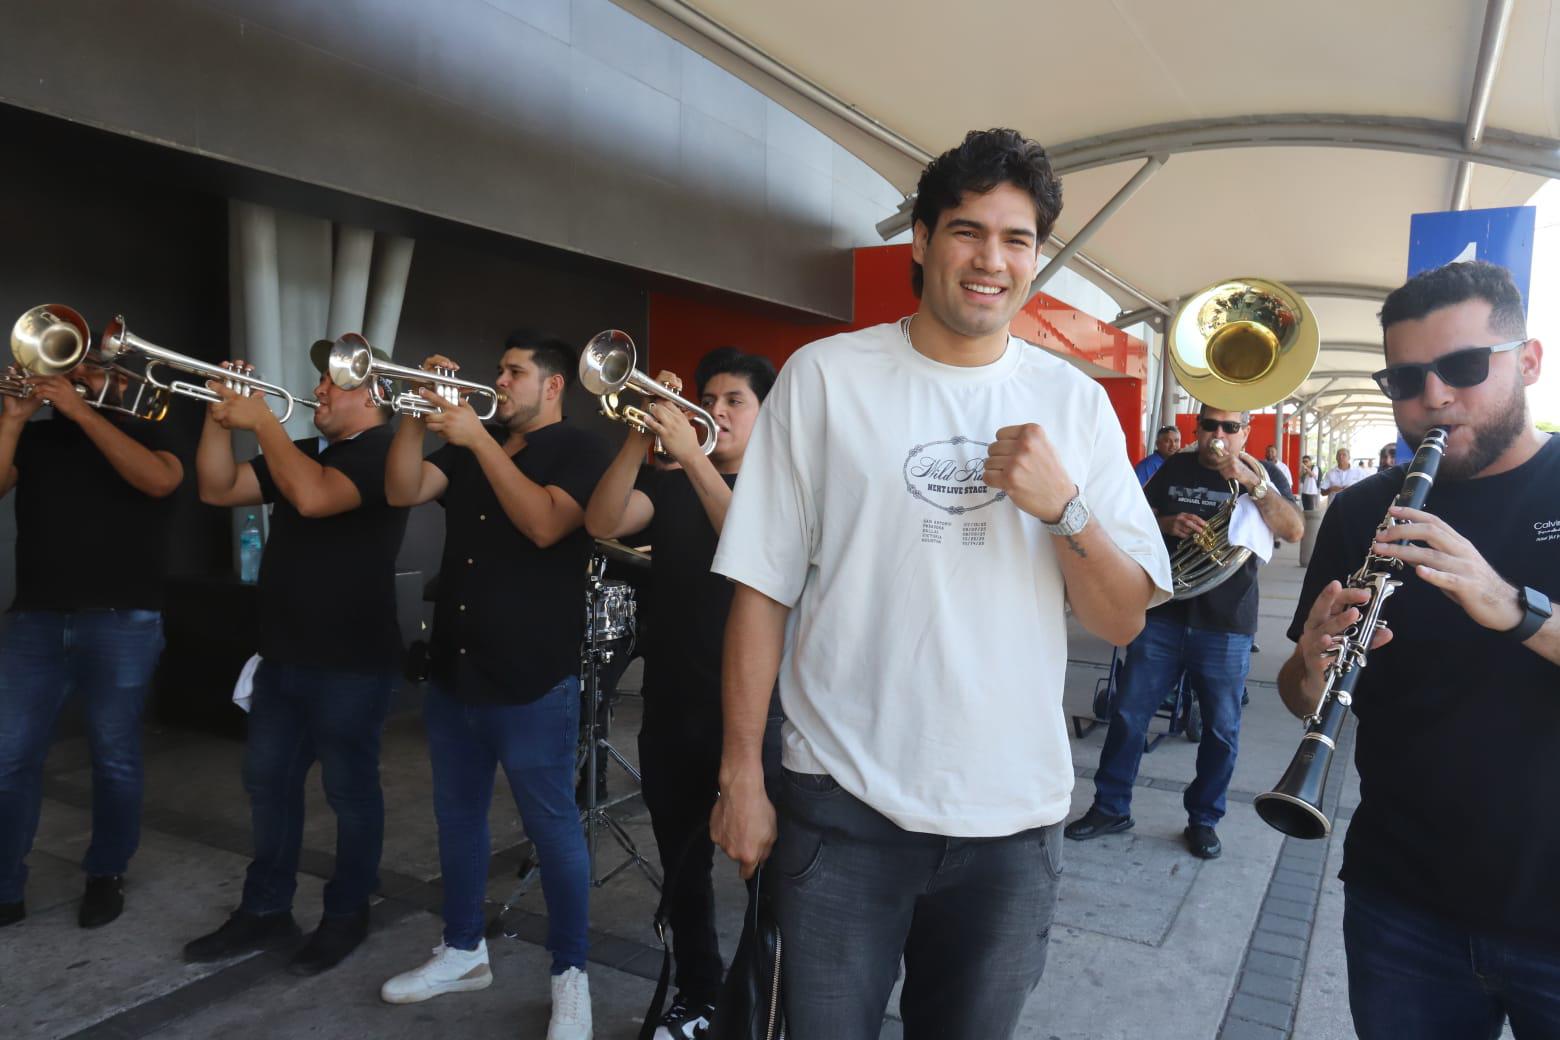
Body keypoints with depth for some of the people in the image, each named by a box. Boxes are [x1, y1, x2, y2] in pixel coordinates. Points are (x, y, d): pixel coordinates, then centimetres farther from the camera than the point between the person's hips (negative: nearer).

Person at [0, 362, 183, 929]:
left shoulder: (143, 432, 5)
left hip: (121, 623, -3)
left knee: (115, 757, 6)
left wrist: (82, 412, -17)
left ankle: (106, 876, 20)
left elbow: (160, 480, -17)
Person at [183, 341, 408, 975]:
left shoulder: (381, 452, -13)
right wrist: (221, 418, -1)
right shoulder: (305, 450, 14)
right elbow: (218, 491, 11)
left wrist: (262, 421, -20)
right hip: (285, 654, 9)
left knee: (349, 790, 5)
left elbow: (313, 498, -30)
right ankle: (265, 911, 29)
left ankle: (346, 915, 19)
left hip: (351, 662, -9)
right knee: (267, 781, 15)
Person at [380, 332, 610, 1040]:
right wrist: (420, 413, -8)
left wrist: (479, 439, -22)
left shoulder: (579, 450, -6)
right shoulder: (470, 444, 14)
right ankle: (463, 952, 36)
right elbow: (402, 492, 2)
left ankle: (570, 976, 17)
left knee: (552, 828, 2)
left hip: (533, 681, -7)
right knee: (458, 817, 18)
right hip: (453, 672, 7)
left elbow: (544, 524, -23)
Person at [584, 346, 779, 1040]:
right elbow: (602, 522, -9)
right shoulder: (670, 486, 8)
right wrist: (643, 436, -19)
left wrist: (691, 454, -27)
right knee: (683, 867, 16)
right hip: (671, 709, 4)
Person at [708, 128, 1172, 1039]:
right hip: (845, 806, -2)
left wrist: (1063, 505, -17)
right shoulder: (825, 376, -4)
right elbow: (763, 589, -4)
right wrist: (741, 776, -5)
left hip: (1013, 820, 3)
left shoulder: (1075, 401, 2)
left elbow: (1124, 621, 0)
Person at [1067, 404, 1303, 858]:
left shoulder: (1264, 476, 1)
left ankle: (1204, 820, 23)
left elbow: (1294, 531, -15)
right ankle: (1111, 807, 16)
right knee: (1128, 715, 3)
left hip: (1226, 628, -2)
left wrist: (1252, 482, -28)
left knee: (1221, 729, 7)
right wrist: (1166, 523, -11)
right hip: (1162, 616, 2)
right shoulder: (1175, 469, 9)